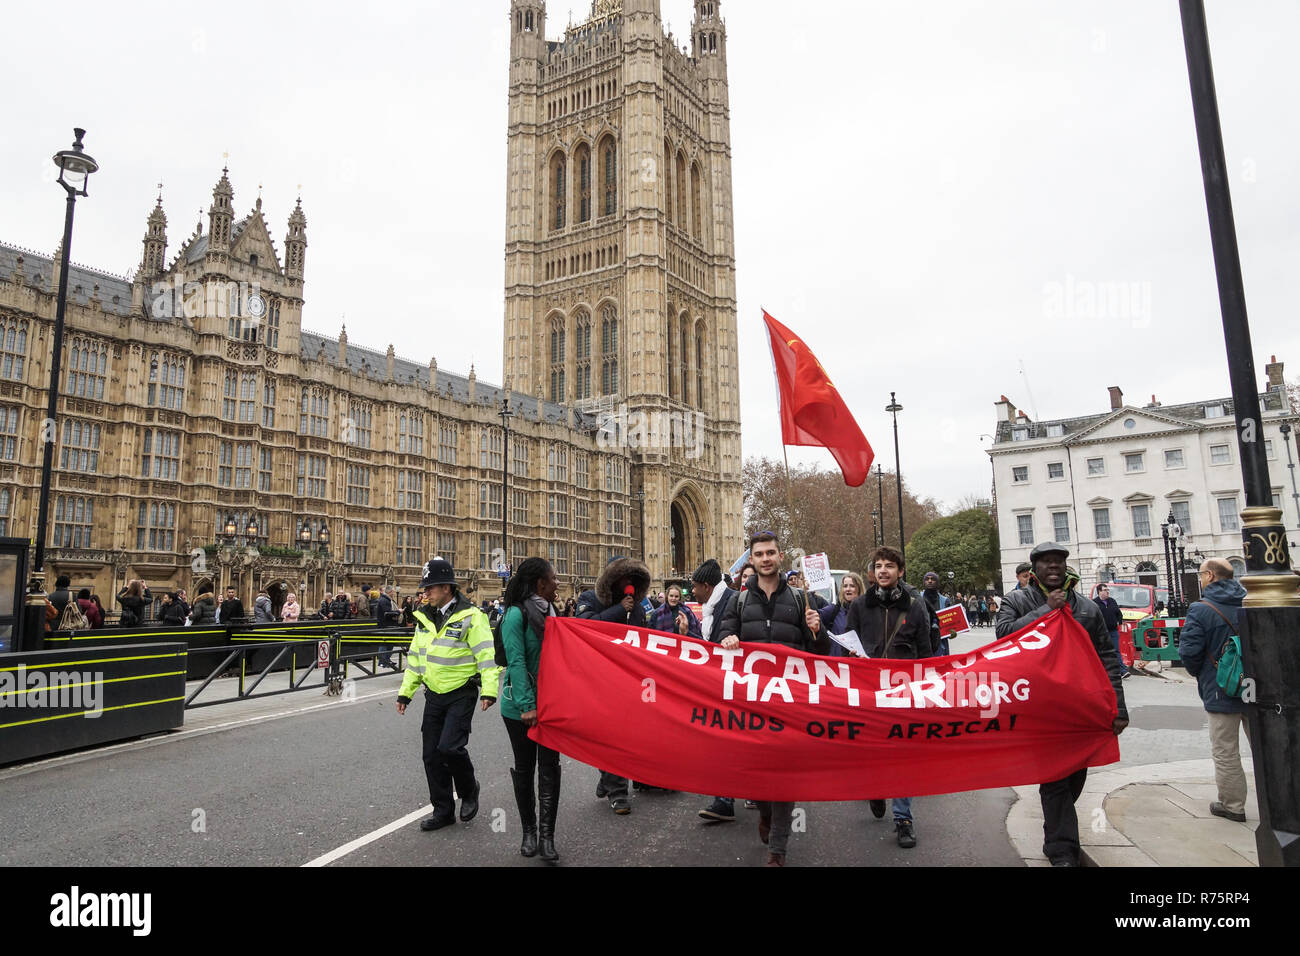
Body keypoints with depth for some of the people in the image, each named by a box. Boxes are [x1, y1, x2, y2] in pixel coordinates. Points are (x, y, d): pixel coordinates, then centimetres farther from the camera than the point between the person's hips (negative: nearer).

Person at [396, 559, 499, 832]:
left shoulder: (470, 617, -13)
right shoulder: (425, 617, 9)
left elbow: (487, 655, -17)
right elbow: (415, 657, 17)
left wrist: (489, 691, -25)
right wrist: (405, 692, 16)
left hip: (461, 694, -7)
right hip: (434, 696, 7)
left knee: (450, 747, -17)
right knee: (432, 755, 8)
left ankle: (469, 791, 12)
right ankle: (443, 811, 23)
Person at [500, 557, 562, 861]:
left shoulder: (549, 612, 7)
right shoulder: (516, 615, -14)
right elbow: (516, 663, -19)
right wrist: (527, 706, -23)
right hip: (521, 706, -5)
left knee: (549, 767, 1)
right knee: (524, 768, 9)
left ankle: (546, 835, 7)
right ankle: (529, 832, 23)